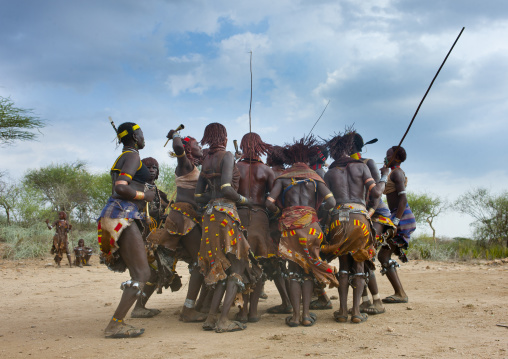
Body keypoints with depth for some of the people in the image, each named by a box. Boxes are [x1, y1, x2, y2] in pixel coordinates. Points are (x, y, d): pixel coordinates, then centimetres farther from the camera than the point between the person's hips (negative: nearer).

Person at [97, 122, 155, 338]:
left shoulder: (123, 158, 25)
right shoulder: (132, 156, -5)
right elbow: (121, 188, -19)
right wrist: (145, 195, -7)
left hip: (118, 218, 10)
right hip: (122, 217, -10)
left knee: (138, 274, 11)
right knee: (142, 274, -12)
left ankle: (118, 323, 10)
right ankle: (114, 325, -14)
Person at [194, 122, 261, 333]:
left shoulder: (206, 161, 18)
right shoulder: (227, 156, -5)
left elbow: (199, 195, 17)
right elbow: (226, 188, -17)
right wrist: (243, 199, -3)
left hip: (210, 214, 8)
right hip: (226, 214, -8)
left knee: (222, 268, 13)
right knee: (237, 267, -1)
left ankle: (211, 318, 10)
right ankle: (223, 320, -6)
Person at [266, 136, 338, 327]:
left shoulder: (283, 178, 11)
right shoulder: (315, 178, 12)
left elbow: (270, 202, -2)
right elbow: (331, 202, -1)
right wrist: (320, 215, 17)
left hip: (289, 225, 0)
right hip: (310, 224, 0)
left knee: (294, 270, 7)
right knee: (308, 270, 8)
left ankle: (295, 315, 3)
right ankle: (306, 315, 5)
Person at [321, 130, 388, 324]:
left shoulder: (329, 173, 13)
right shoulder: (361, 166, 8)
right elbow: (376, 193, -2)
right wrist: (384, 177, 14)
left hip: (338, 219, 2)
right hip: (359, 218, -1)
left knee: (344, 265, 12)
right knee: (358, 265, 8)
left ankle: (342, 310, 6)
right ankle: (356, 311, 1)